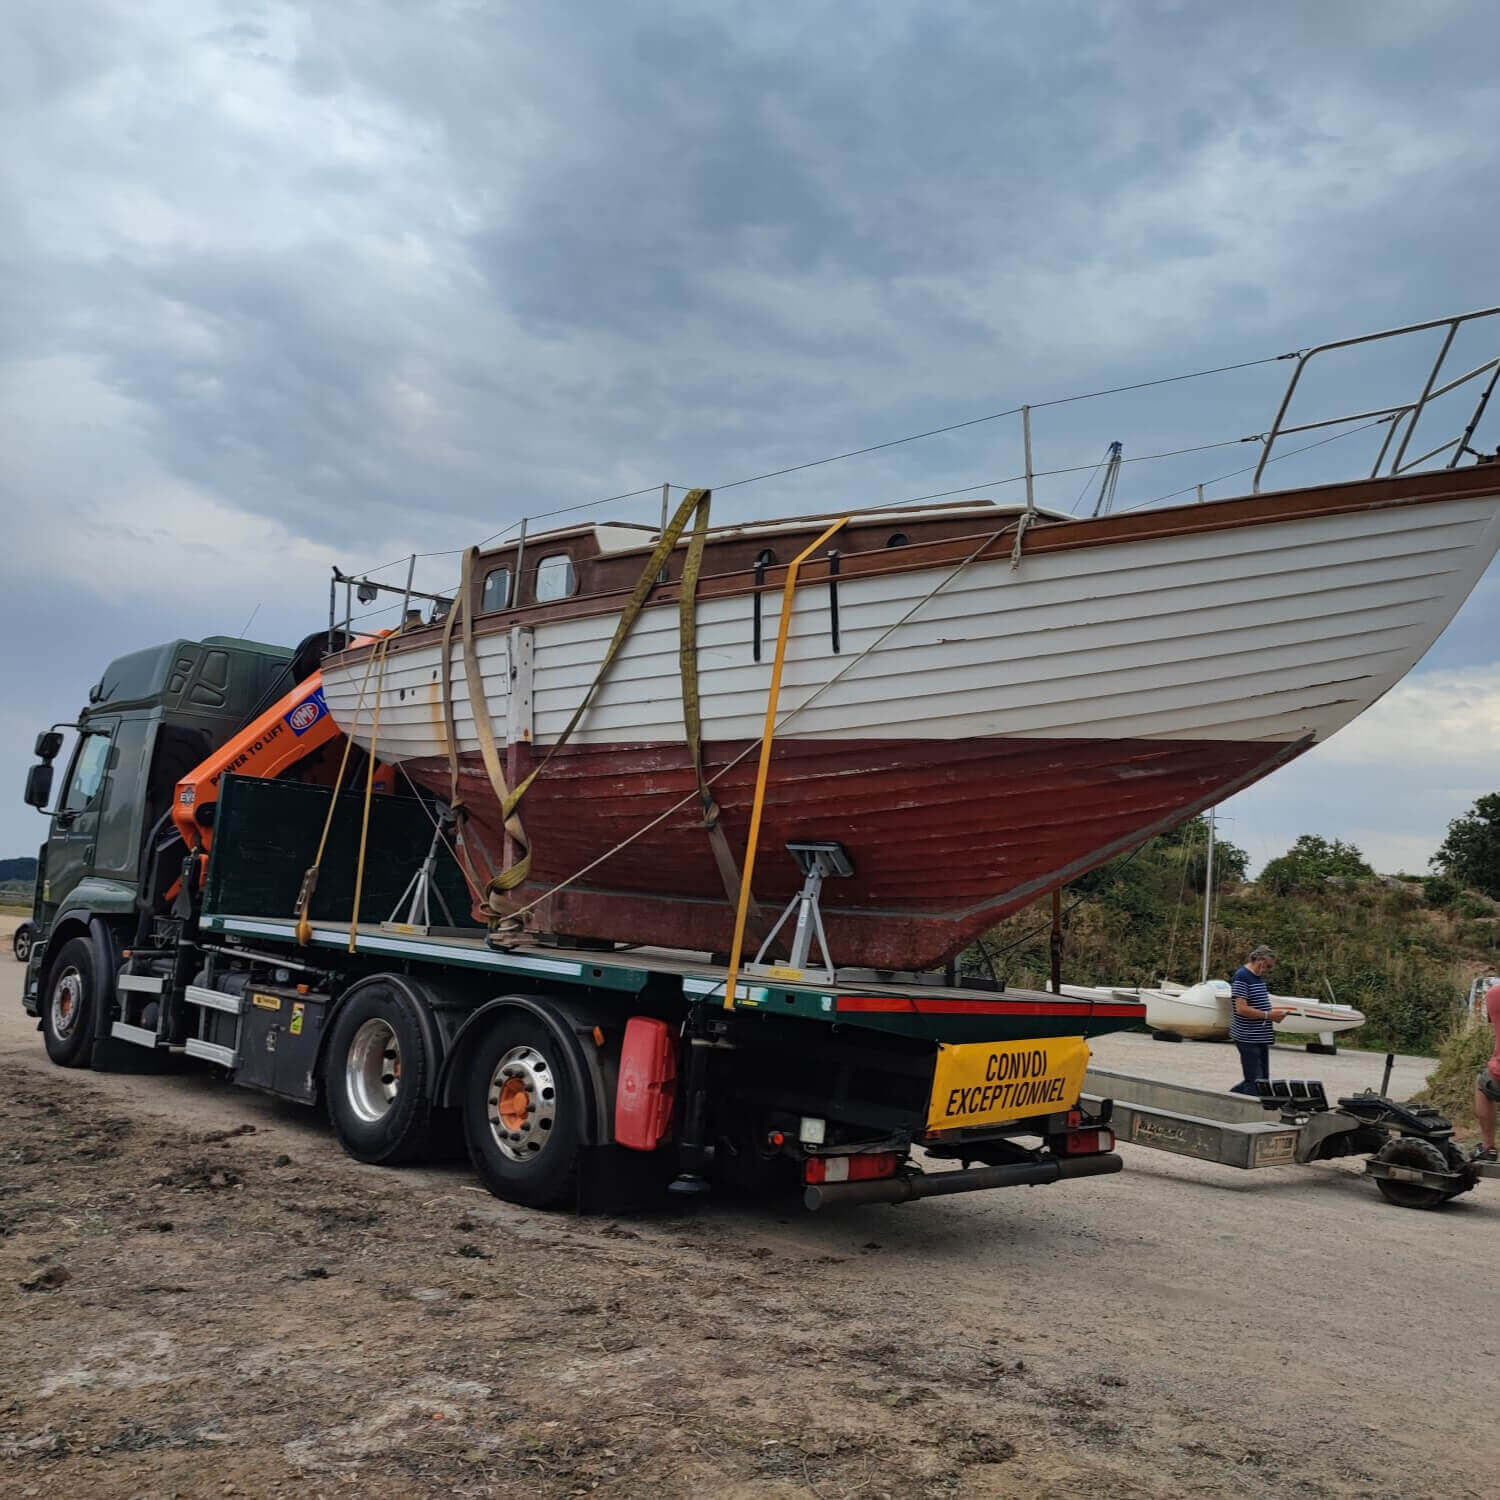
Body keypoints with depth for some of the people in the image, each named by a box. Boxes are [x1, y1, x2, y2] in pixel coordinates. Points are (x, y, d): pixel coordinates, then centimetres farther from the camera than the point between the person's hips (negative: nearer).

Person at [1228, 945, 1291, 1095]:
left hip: (1261, 1038, 10)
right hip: (1248, 1039, -10)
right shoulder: (1242, 977, -15)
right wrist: (1268, 1015, -19)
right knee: (1254, 1082, -6)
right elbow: (1241, 1009, -22)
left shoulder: (1259, 977, 15)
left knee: (1263, 1079, 15)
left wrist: (1273, 1009, 7)